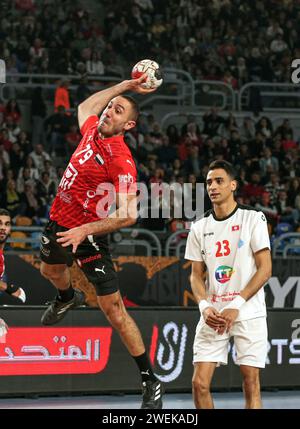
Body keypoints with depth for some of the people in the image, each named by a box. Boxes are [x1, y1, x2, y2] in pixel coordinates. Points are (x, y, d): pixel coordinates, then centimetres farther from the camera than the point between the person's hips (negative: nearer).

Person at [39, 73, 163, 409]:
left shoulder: (121, 161, -25)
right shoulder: (92, 130, -3)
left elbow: (128, 215, -29)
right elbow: (85, 106, 22)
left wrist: (85, 230, -35)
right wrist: (123, 86, 14)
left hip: (90, 235, -8)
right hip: (59, 222, 8)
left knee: (113, 308, -9)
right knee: (50, 270, 36)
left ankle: (150, 381, -3)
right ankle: (67, 298, 73)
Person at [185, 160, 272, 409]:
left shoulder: (253, 219, -3)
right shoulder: (199, 228, 8)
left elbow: (265, 268, -7)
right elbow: (197, 275, 11)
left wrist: (236, 305, -15)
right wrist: (205, 306, -9)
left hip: (248, 314, -3)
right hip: (213, 315, 3)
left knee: (251, 382, -4)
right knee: (200, 383, -5)